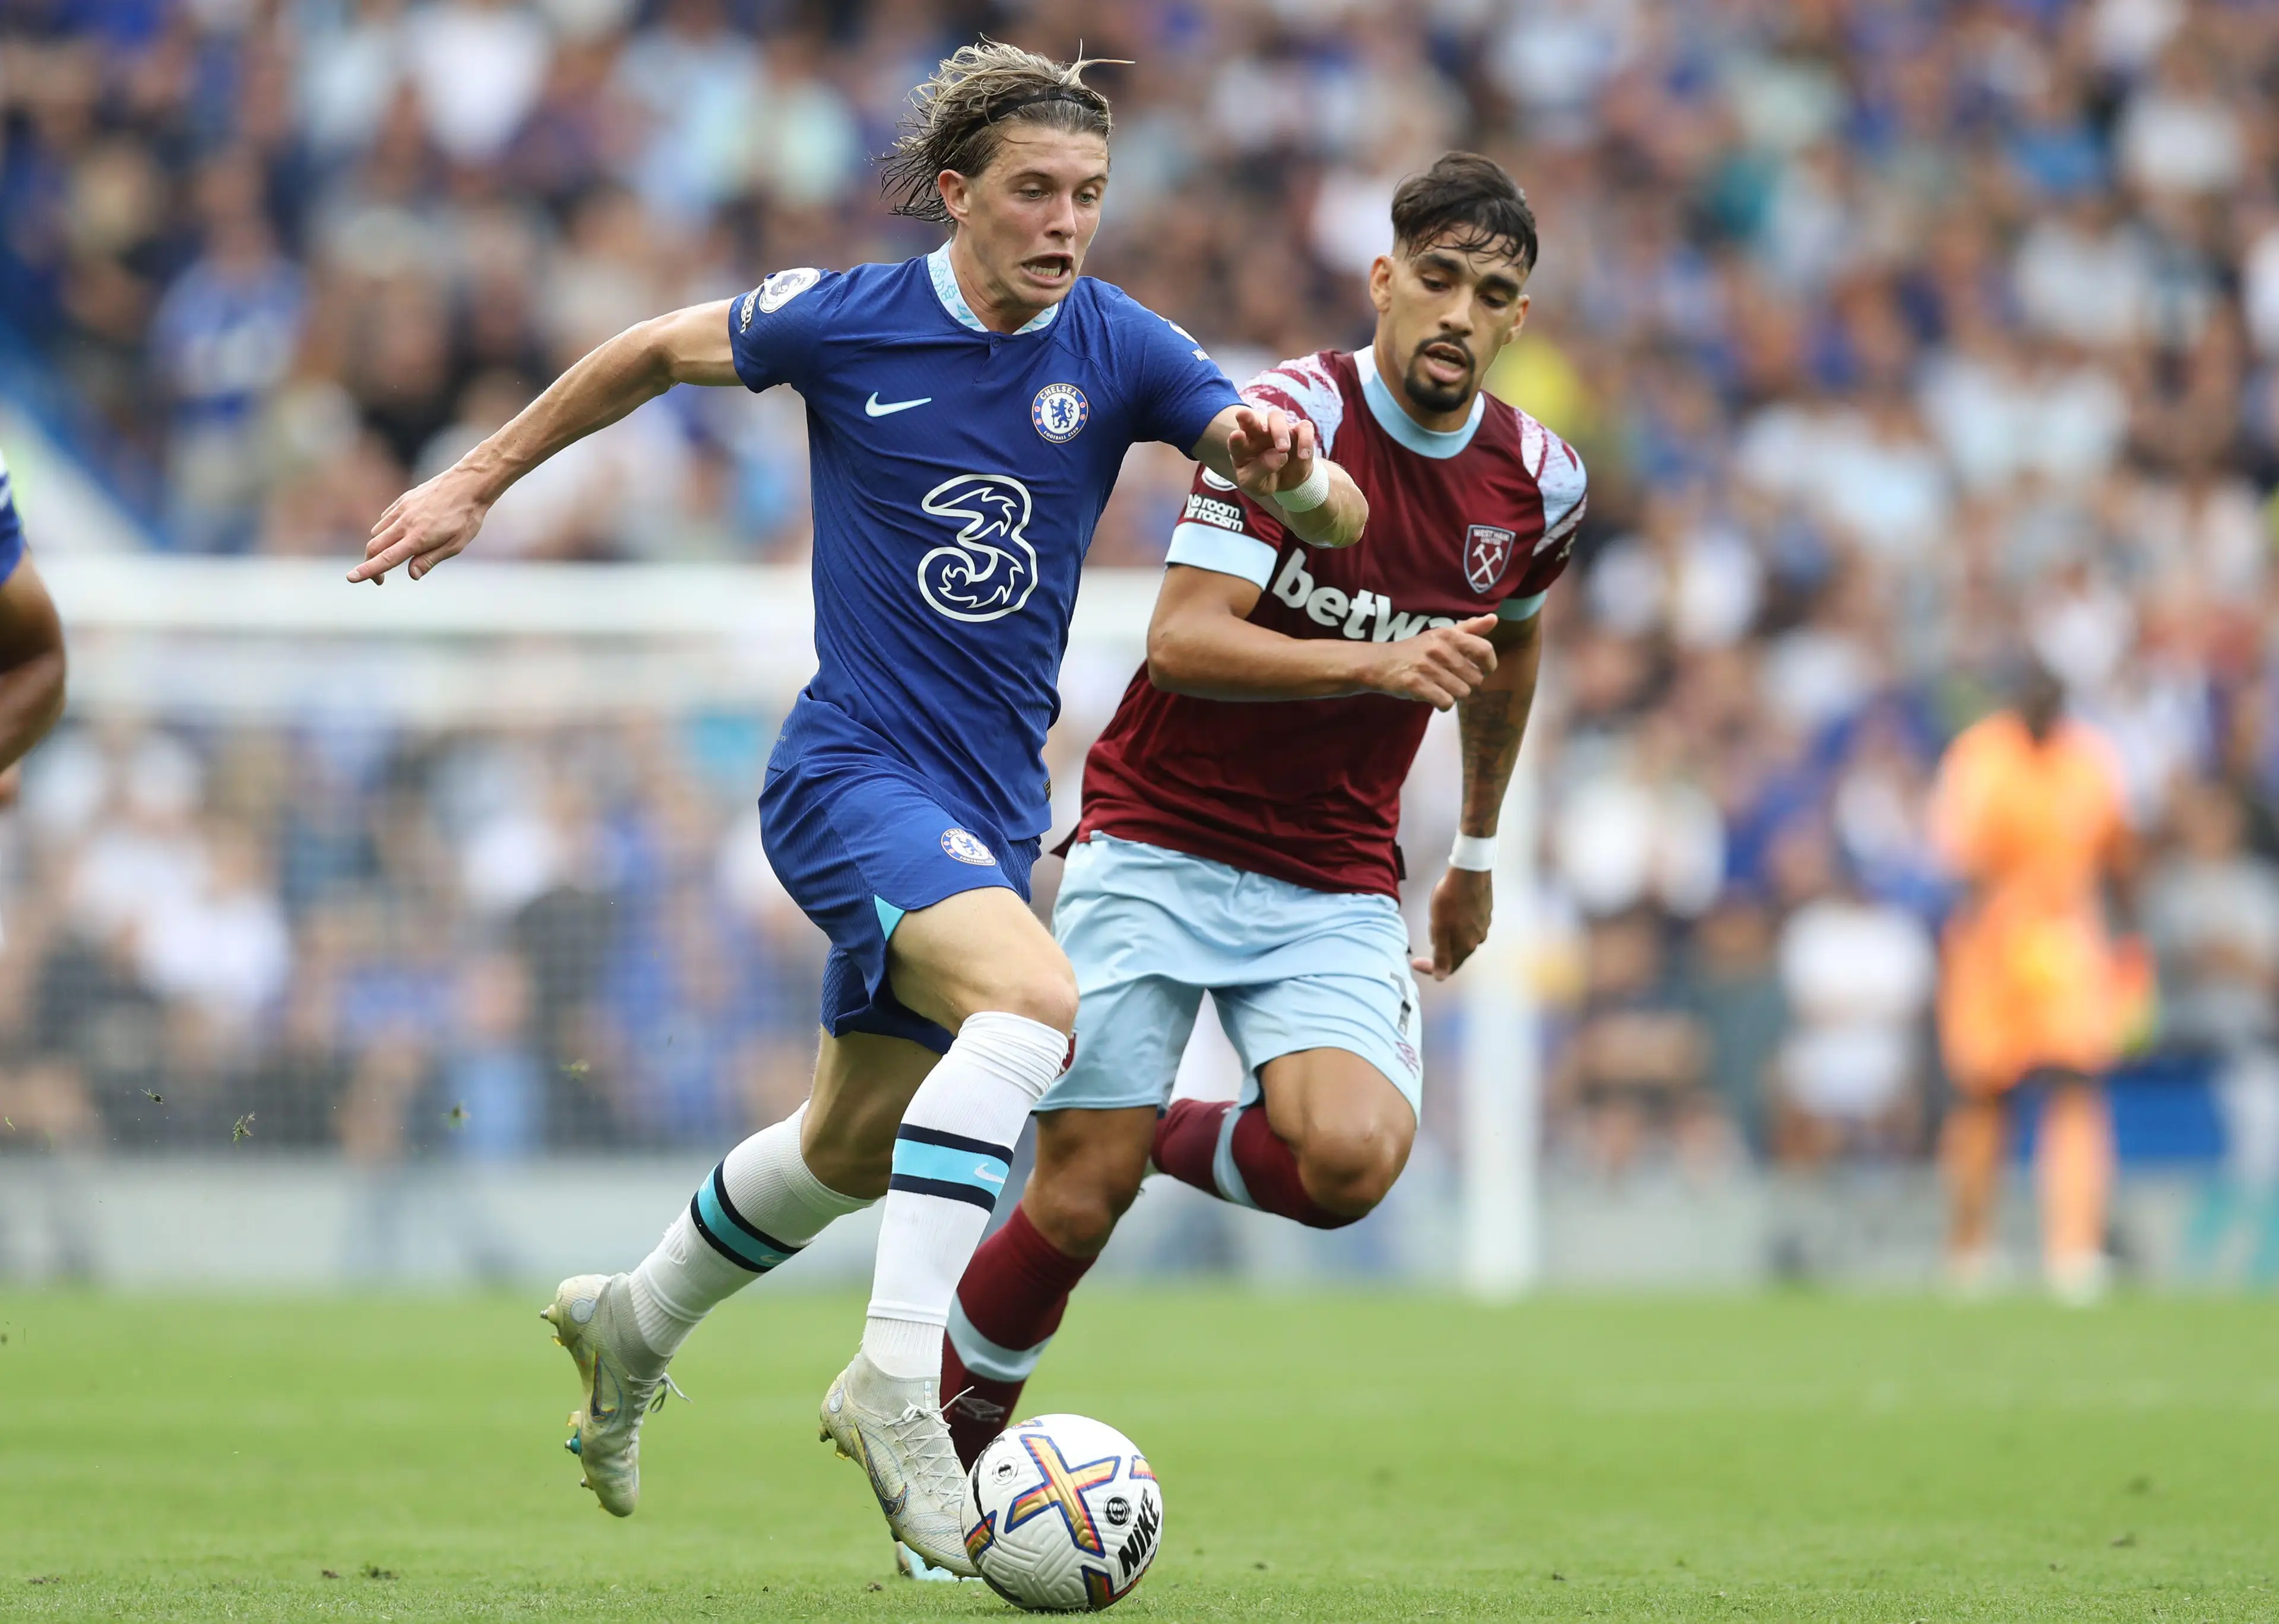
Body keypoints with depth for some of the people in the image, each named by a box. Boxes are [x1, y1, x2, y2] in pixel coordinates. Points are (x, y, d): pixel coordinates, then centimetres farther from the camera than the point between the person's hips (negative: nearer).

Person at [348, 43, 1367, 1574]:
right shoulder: (845, 320, -8)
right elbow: (658, 352, 11)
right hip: (852, 770, -5)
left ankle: (635, 1328, 45)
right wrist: (477, 483, 16)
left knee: (856, 1147, 19)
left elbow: (1339, 522, -8)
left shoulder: (1121, 352, -3)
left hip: (991, 803, 5)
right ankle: (897, 1381, -31)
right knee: (1033, 997, -32)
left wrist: (1289, 471, -32)